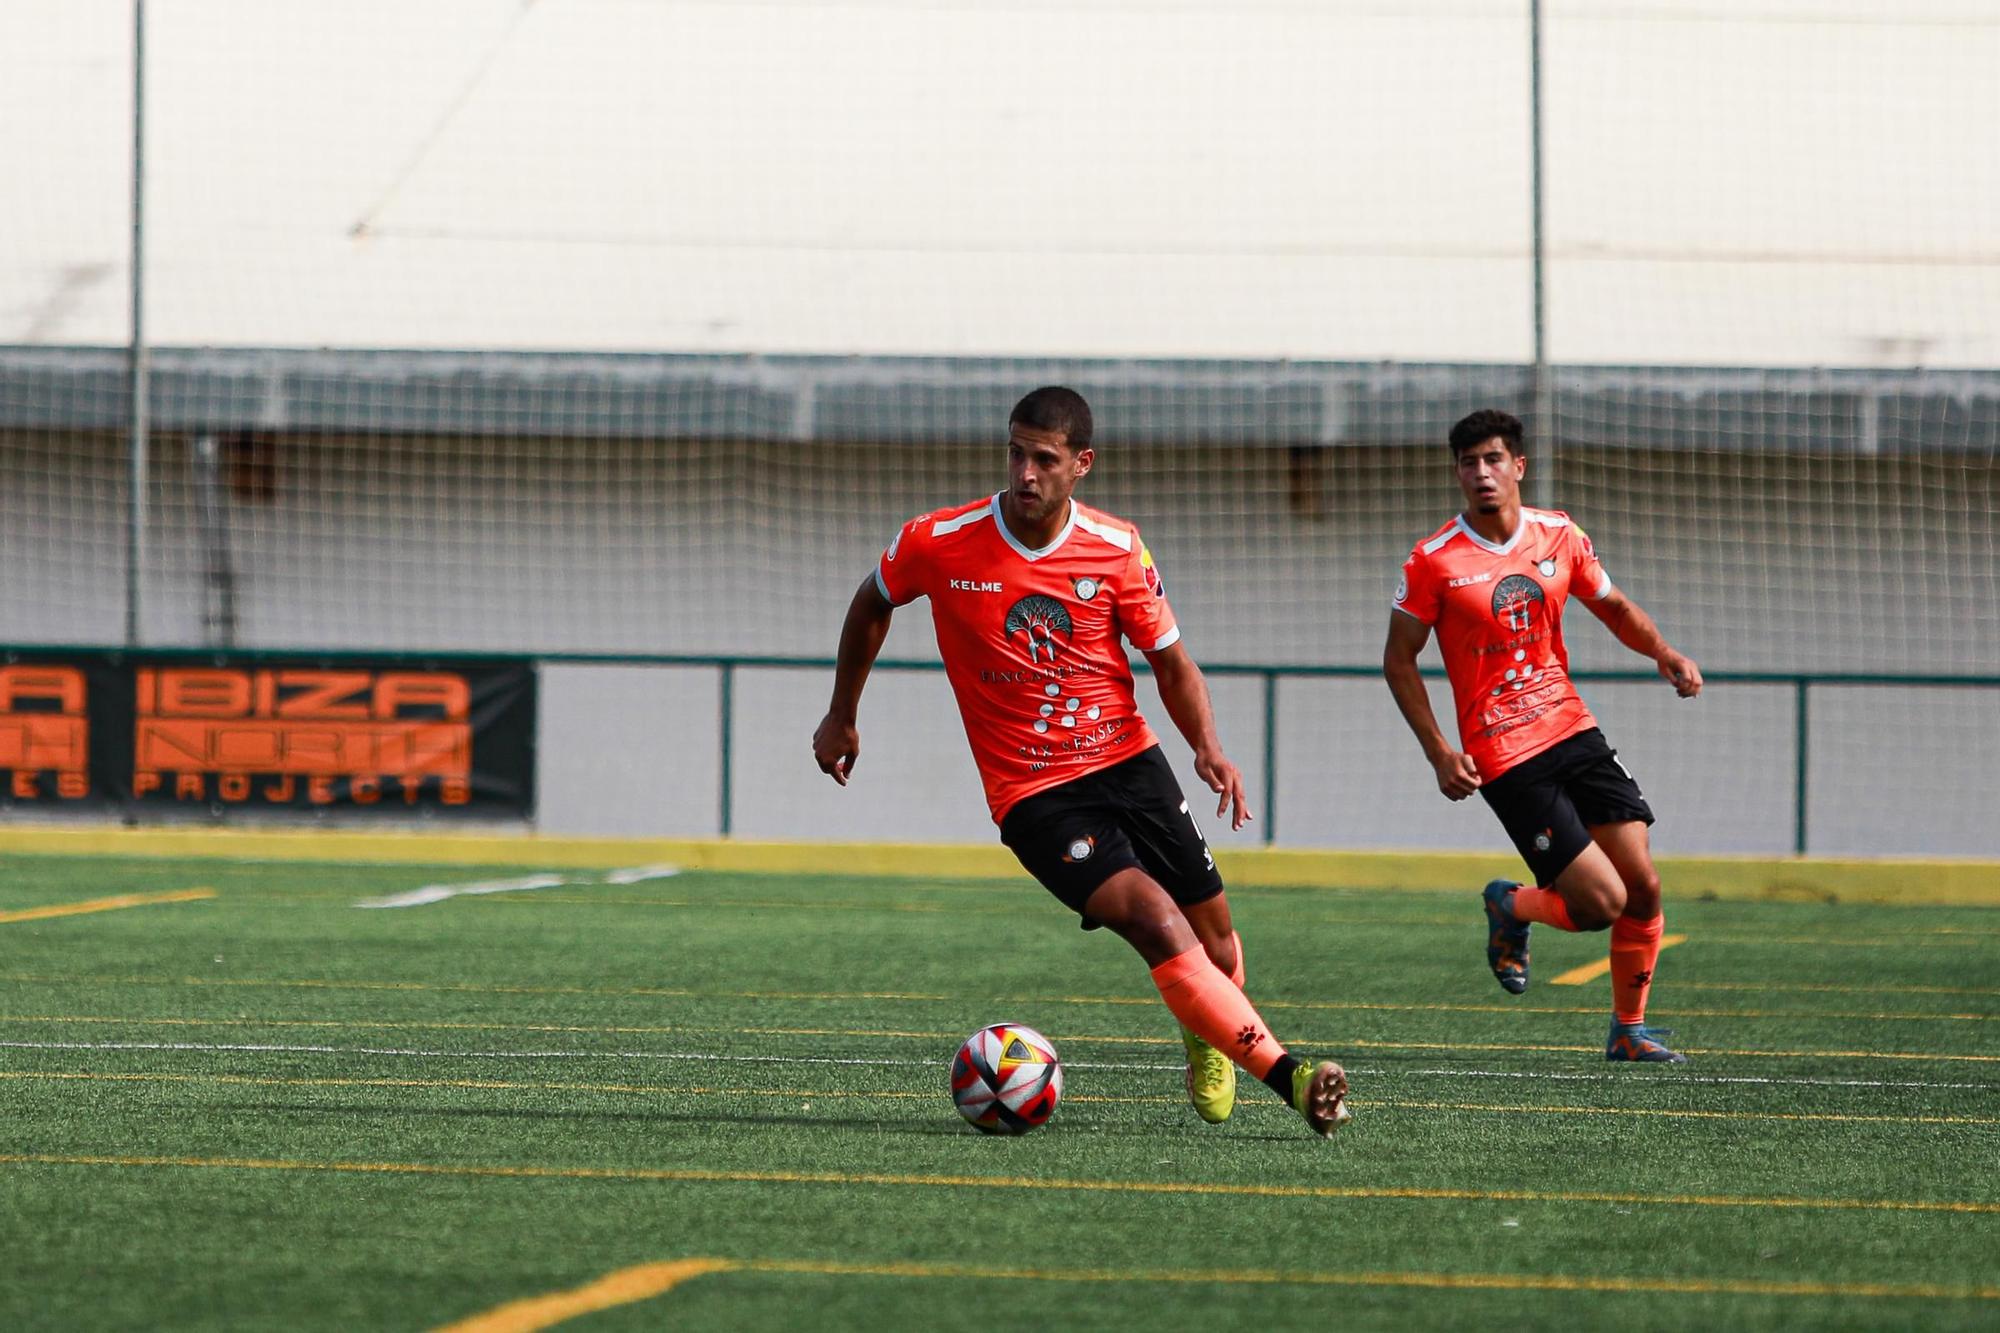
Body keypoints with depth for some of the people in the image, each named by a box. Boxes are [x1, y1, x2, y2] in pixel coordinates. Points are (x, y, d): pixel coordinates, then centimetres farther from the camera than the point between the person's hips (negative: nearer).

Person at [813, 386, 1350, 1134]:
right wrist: (841, 716, 18)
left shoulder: (1118, 550, -5)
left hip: (1130, 762, 3)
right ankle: (1287, 1076, -29)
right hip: (1033, 795, -3)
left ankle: (1207, 1047, 40)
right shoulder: (938, 544, -9)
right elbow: (872, 605, 12)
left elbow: (1171, 661, 5)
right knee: (1157, 921, -24)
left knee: (1215, 942, 5)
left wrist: (1208, 747, -13)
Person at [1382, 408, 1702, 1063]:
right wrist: (1439, 754, -11)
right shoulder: (1434, 560, -8)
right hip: (1502, 758, -5)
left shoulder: (1559, 535, 4)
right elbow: (1399, 659, -2)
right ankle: (1512, 908, 21)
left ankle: (1629, 1029, 17)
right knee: (1602, 903, -12)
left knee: (1643, 886, -2)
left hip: (1572, 731, 5)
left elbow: (1614, 607, 18)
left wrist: (1664, 653, -2)